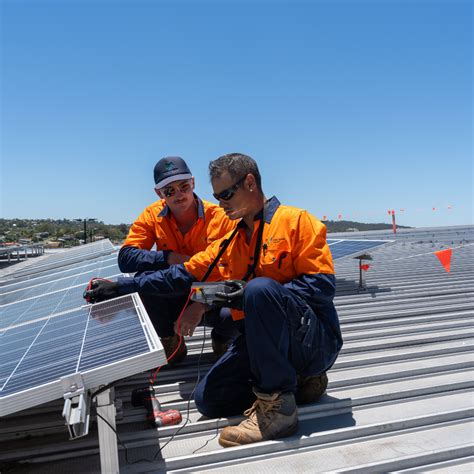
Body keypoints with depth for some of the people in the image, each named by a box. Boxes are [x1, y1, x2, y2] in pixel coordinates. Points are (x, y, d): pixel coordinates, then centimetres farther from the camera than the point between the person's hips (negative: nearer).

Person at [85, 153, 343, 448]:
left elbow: (323, 284, -15)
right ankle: (298, 380, 8)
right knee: (208, 399, -4)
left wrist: (254, 295, -24)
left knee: (261, 288, -33)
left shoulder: (296, 221, -7)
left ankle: (277, 407, -22)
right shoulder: (230, 243, 13)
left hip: (316, 342, -6)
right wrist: (120, 288, 8)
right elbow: (182, 275, 13)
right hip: (262, 340, 7)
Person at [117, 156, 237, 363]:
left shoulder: (220, 217, -16)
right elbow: (125, 258, -15)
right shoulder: (152, 215, -9)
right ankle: (171, 342, 0)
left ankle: (221, 338, 9)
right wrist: (169, 258, -28)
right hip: (173, 300, 2)